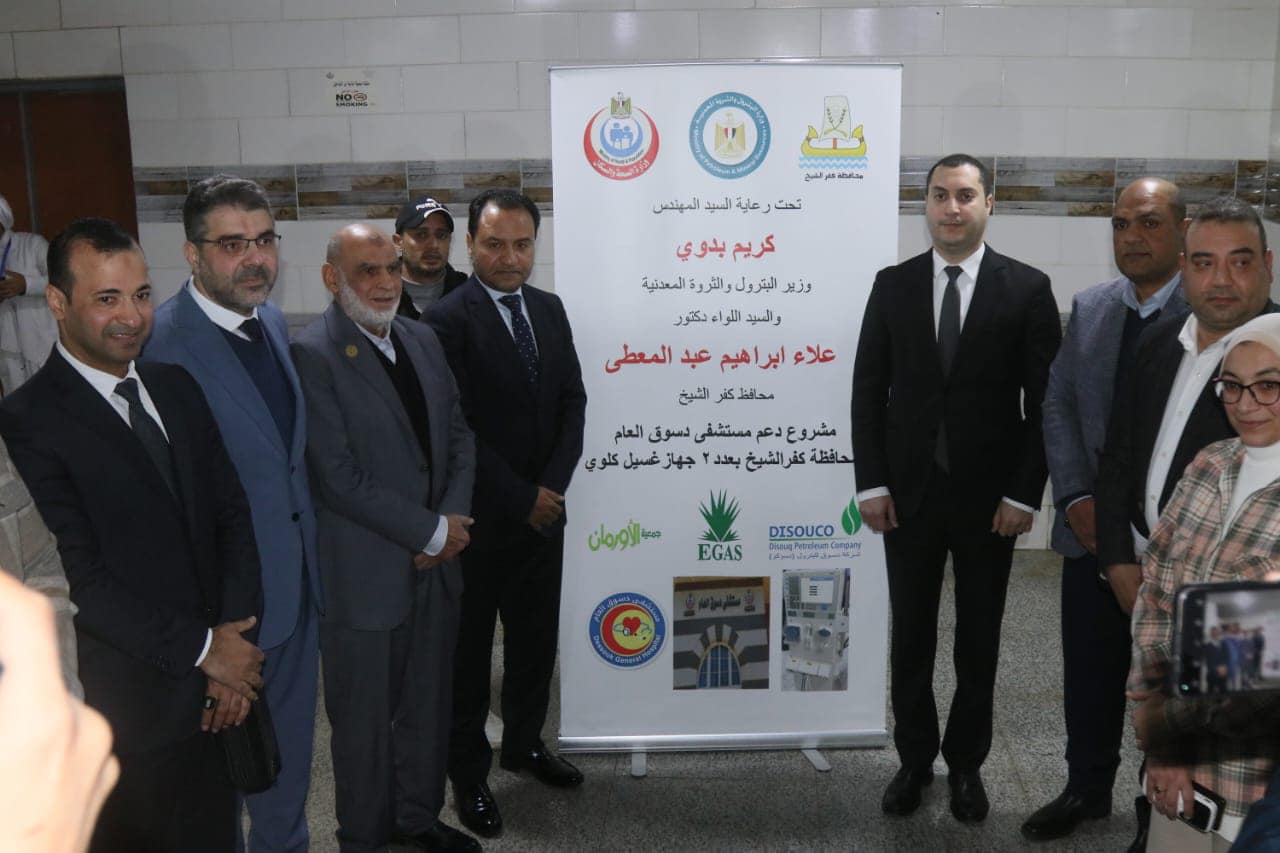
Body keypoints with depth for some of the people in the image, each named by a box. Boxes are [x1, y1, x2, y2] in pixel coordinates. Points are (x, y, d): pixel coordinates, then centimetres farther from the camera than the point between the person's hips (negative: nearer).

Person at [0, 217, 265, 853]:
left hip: (228, 675, 6)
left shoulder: (177, 388, 6)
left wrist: (236, 635, -8)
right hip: (142, 693, -6)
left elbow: (232, 515, 4)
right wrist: (203, 649, -15)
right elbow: (84, 578, -18)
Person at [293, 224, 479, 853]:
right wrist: (432, 531, -14)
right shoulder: (313, 355, -16)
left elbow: (458, 435, 10)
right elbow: (339, 478, -20)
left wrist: (453, 519, -6)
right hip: (365, 575, -6)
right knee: (365, 719, 11)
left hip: (435, 564, 7)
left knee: (428, 705, 20)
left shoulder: (422, 340, 7)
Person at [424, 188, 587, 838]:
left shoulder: (550, 309, 7)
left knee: (536, 638, 18)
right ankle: (468, 772, 25)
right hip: (479, 517, -6)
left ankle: (524, 742, 38)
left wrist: (552, 486, -7)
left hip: (544, 510, 6)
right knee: (469, 649, 9)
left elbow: (572, 400, 5)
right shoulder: (448, 319, -14)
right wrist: (520, 498, -14)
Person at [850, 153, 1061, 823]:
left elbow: (1045, 400, -3)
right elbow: (869, 389, 2)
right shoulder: (893, 285, 2)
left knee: (979, 641, 12)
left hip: (990, 497, -1)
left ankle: (966, 763, 29)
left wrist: (1024, 493, -9)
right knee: (910, 636, 11)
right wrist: (871, 484, -5)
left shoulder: (1027, 288, -3)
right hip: (908, 492, 1)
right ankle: (914, 760, 28)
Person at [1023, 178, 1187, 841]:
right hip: (1094, 529, 4)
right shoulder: (1089, 307, 7)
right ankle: (1087, 789, 32)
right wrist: (1077, 499, -5)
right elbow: (1058, 405, 6)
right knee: (1089, 671, 13)